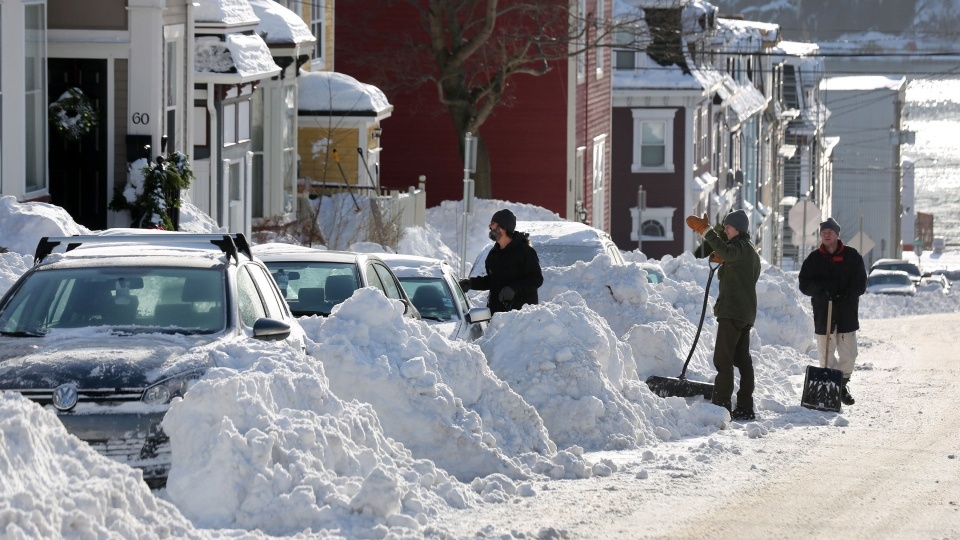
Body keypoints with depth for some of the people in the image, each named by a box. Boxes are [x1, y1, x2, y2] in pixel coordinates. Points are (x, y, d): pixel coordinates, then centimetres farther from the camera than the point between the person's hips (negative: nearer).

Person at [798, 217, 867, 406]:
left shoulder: (852, 256, 4)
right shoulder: (814, 259, 7)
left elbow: (860, 284, 0)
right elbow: (804, 284, 3)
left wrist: (845, 294, -17)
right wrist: (821, 288, -16)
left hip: (847, 313, 0)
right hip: (823, 314, 0)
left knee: (848, 353, 1)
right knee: (826, 354, -1)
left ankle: (843, 385, 19)